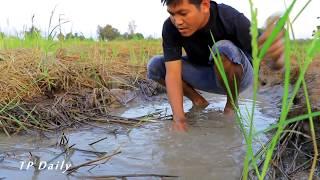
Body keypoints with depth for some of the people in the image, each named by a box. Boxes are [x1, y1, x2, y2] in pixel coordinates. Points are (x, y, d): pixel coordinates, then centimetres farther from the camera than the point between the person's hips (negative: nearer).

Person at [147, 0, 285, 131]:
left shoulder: (230, 19, -30)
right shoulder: (170, 27, -23)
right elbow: (173, 72, -28)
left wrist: (275, 56, -55)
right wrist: (179, 118, -39)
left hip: (239, 75, -3)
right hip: (203, 75, 3)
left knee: (224, 49, -37)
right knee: (155, 65, -15)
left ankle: (232, 104, -9)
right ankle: (197, 100, 5)